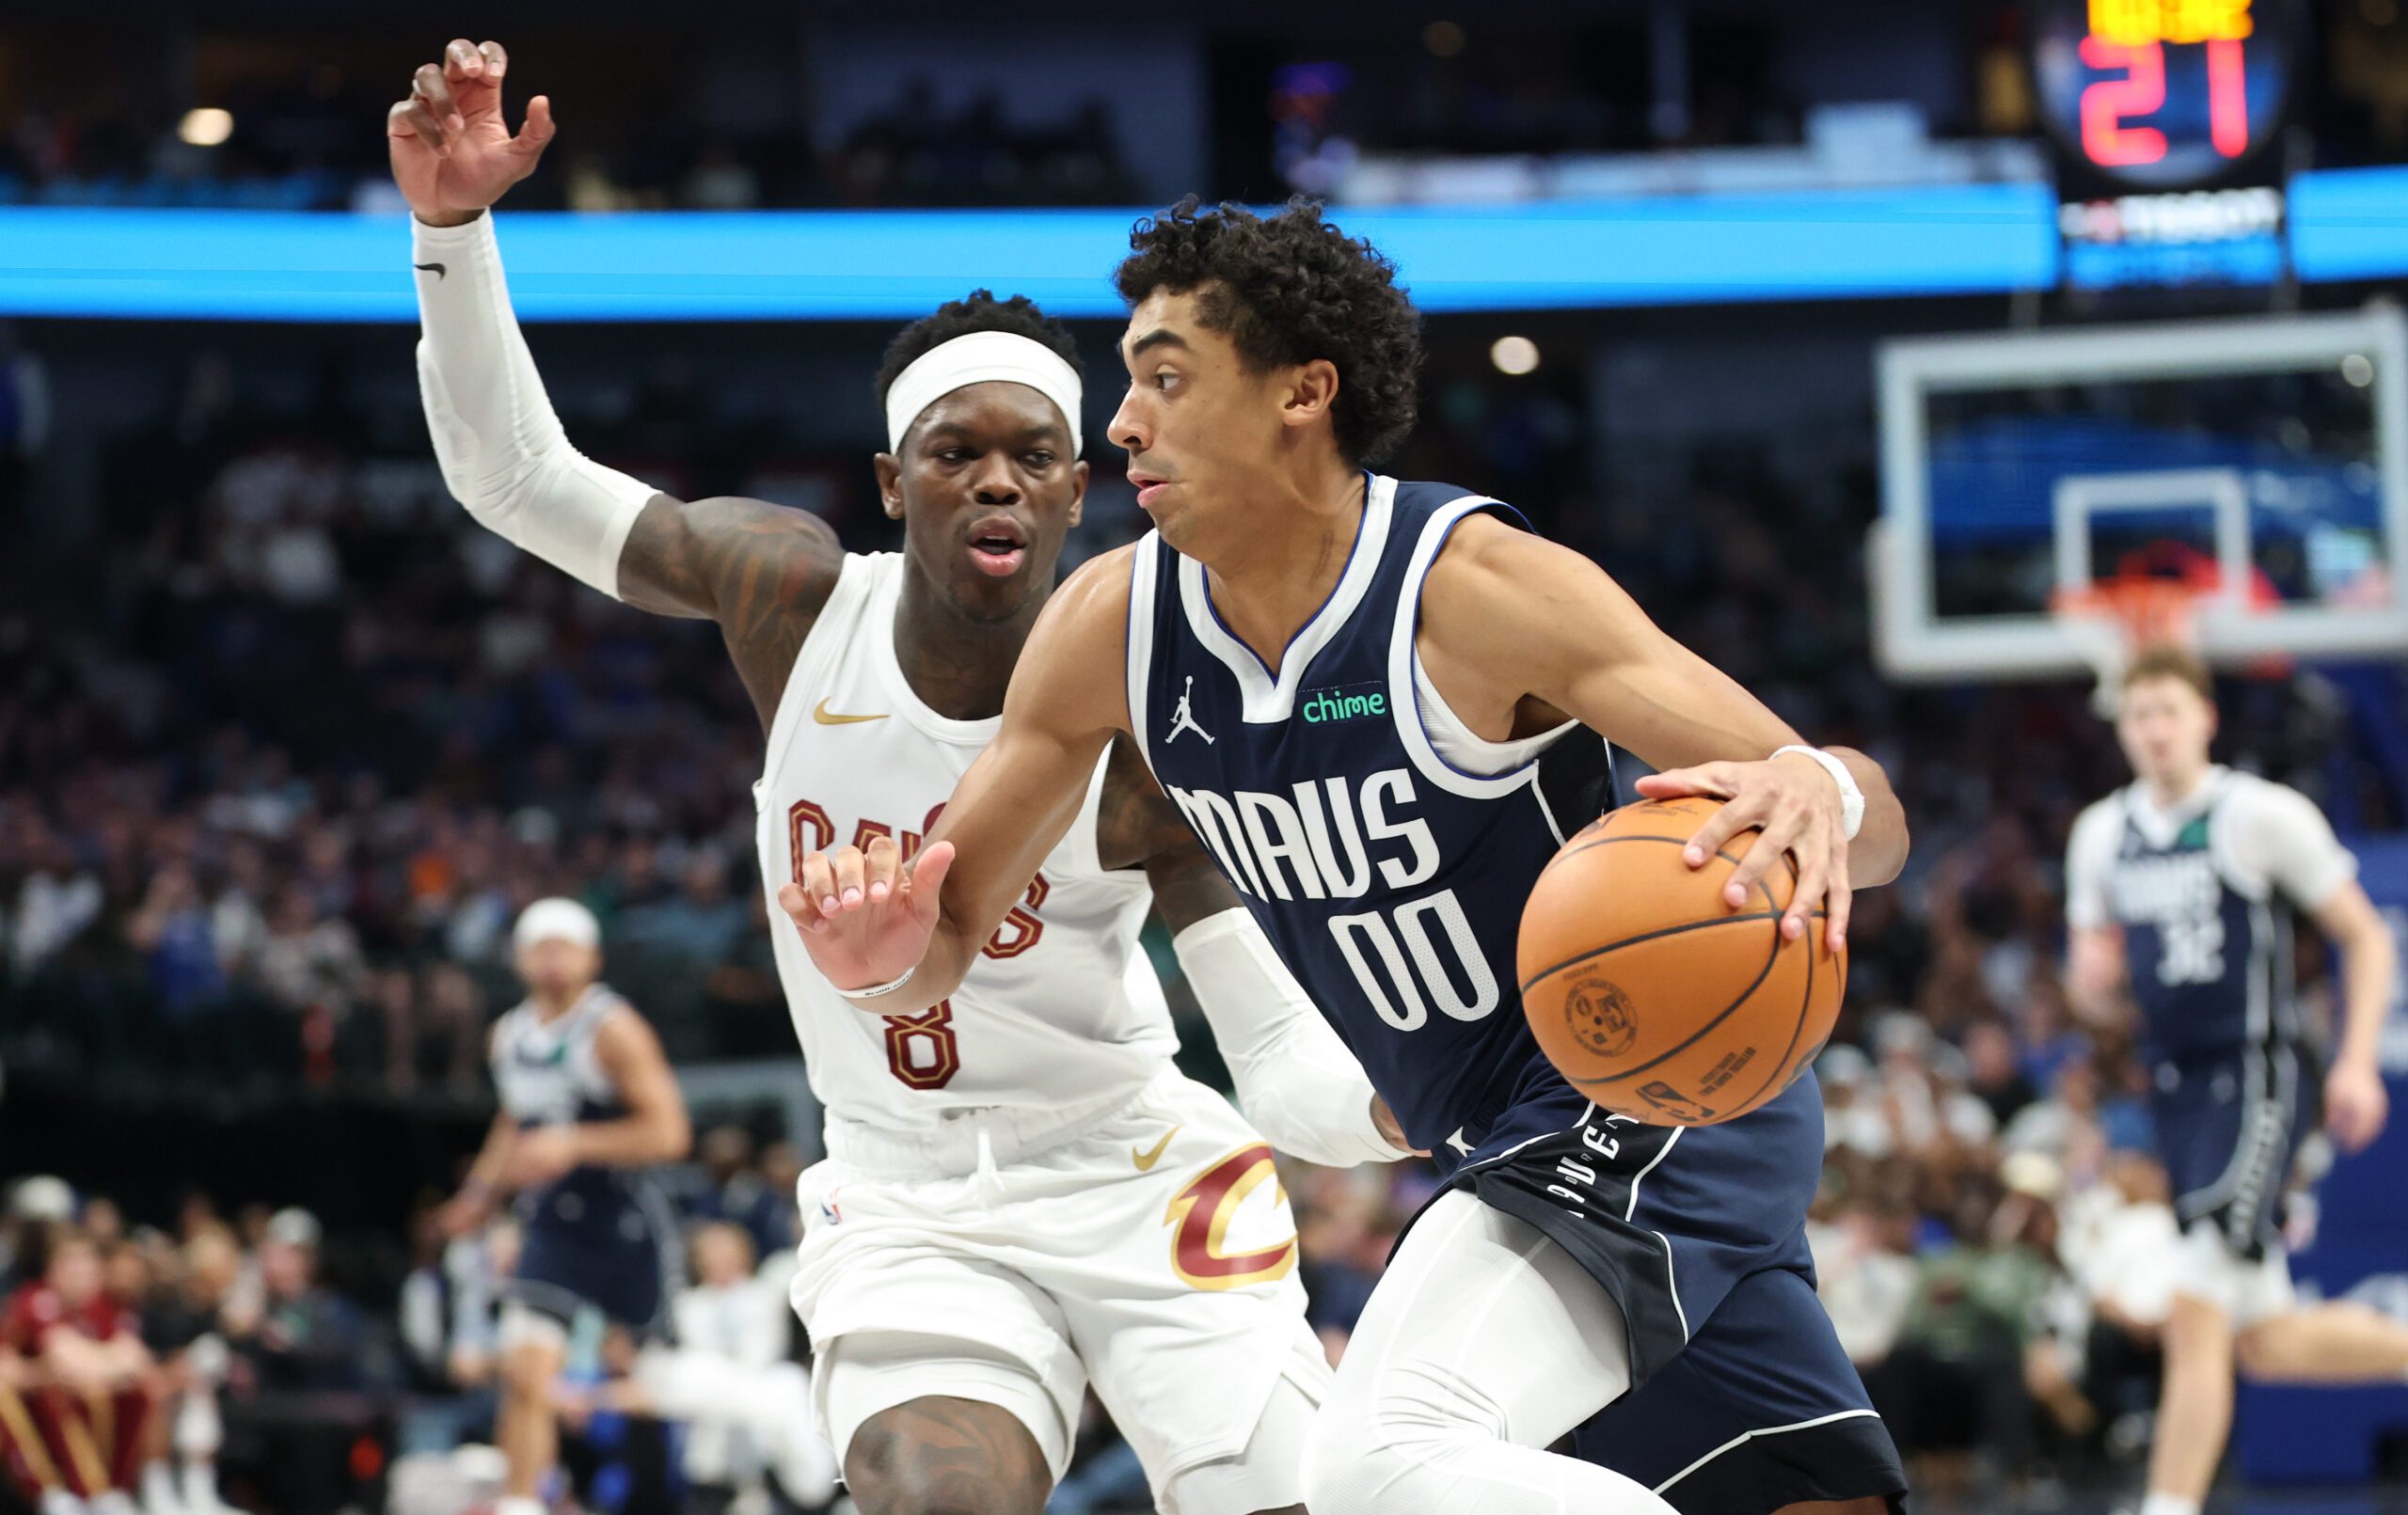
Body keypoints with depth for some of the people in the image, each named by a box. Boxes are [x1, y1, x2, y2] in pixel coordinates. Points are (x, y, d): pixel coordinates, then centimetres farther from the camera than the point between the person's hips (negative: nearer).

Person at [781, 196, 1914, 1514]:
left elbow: (1873, 820, -26)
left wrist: (1820, 797, -51)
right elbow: (949, 933, 3)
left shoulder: (1474, 586, -22)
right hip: (1510, 1154, 8)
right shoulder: (1111, 626, -3)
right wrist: (881, 961, -22)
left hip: (1644, 1109, -8)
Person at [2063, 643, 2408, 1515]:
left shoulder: (2264, 816, -8)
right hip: (2176, 1089, 7)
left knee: (2194, 1313, -16)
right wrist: (2092, 980, -7)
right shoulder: (2101, 835, 9)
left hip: (2259, 1079, -7)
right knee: (2265, 1345, 10)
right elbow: (2097, 998, 18)